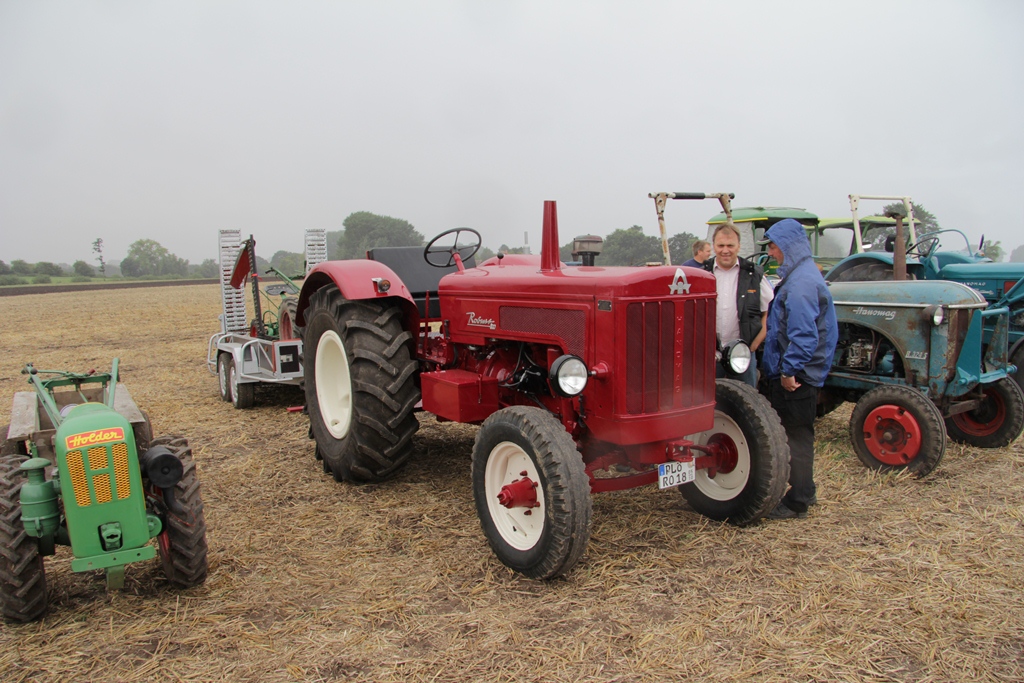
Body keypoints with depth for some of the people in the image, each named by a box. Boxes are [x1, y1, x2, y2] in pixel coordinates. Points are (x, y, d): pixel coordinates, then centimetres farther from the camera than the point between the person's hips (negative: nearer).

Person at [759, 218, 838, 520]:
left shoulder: (801, 282, -20)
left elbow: (803, 334, -27)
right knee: (798, 434, 19)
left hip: (795, 376, -11)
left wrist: (789, 370, -22)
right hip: (797, 372, 11)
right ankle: (804, 491, 31)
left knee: (796, 436, -1)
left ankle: (797, 502, 9)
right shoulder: (801, 274, 14)